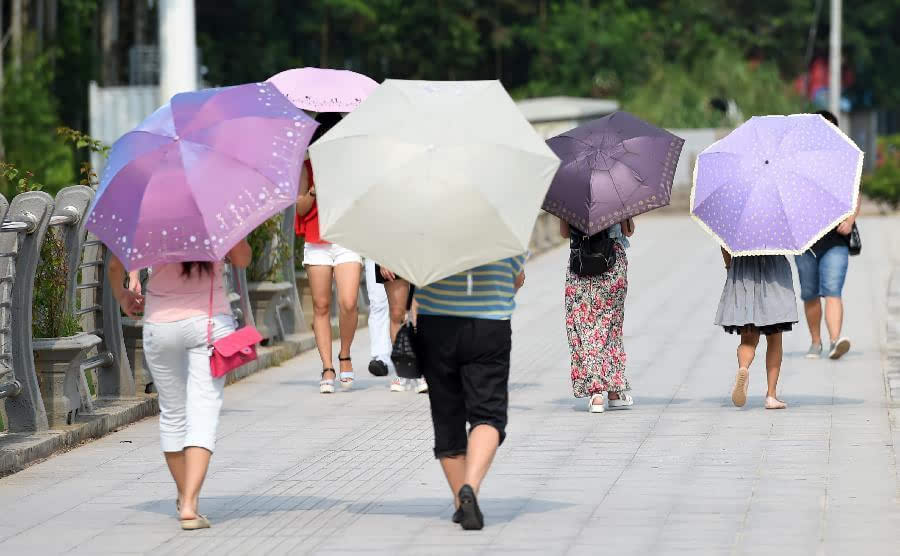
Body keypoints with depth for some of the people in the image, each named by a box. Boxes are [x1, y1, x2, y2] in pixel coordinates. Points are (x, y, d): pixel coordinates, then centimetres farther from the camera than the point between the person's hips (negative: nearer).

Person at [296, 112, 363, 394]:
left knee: (348, 303, -15)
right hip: (316, 243, 1)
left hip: (347, 242, -1)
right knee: (321, 306, 0)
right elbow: (300, 208, 5)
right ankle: (327, 369, 3)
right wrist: (315, 190, -11)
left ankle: (345, 356, 8)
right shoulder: (309, 166, 9)